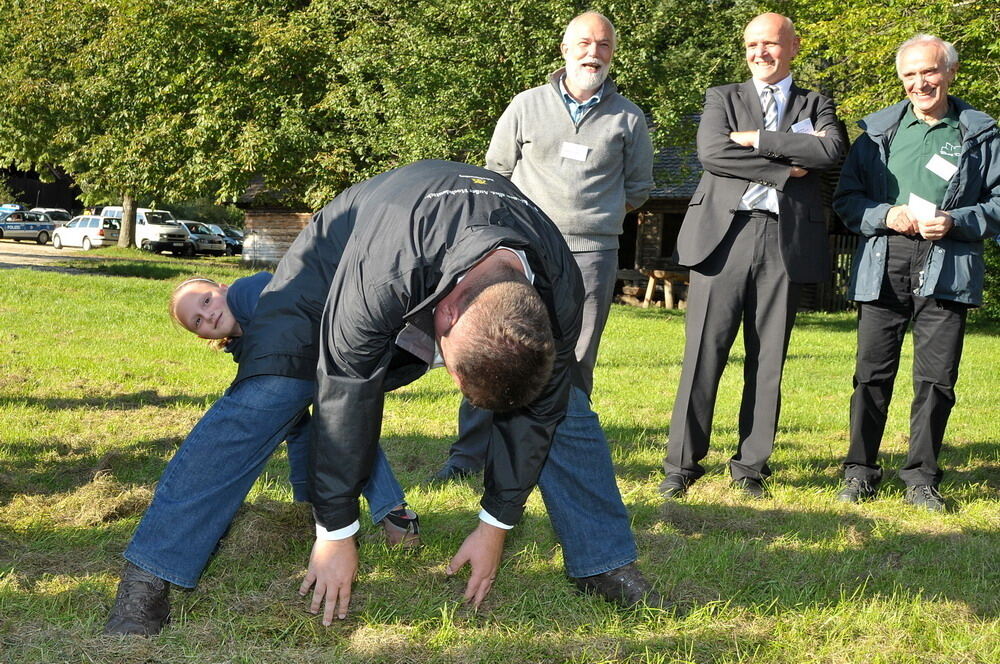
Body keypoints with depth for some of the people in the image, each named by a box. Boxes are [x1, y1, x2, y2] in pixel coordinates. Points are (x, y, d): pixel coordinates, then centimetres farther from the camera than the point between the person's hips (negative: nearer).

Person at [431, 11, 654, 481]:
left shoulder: (628, 118, 9)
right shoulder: (527, 106, 8)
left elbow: (637, 189, 17)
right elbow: (495, 171, 14)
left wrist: (593, 214, 10)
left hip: (591, 253, 0)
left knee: (576, 362, 4)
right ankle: (469, 453, 2)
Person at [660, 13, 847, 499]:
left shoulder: (815, 105, 16)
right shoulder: (722, 98, 14)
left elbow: (832, 150, -7)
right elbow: (711, 151, -6)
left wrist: (757, 139, -9)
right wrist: (785, 169, -8)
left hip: (786, 243, 1)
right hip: (723, 237, -1)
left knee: (768, 361, 4)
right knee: (703, 355, -3)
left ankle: (751, 465, 13)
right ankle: (682, 463, 5)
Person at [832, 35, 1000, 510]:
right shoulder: (878, 131, 12)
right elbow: (846, 197, 9)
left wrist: (956, 221, -12)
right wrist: (886, 216, -9)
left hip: (947, 270, -1)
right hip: (883, 266, 1)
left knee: (937, 377, 0)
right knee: (872, 372, 2)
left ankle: (921, 477, 12)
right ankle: (860, 471, 13)